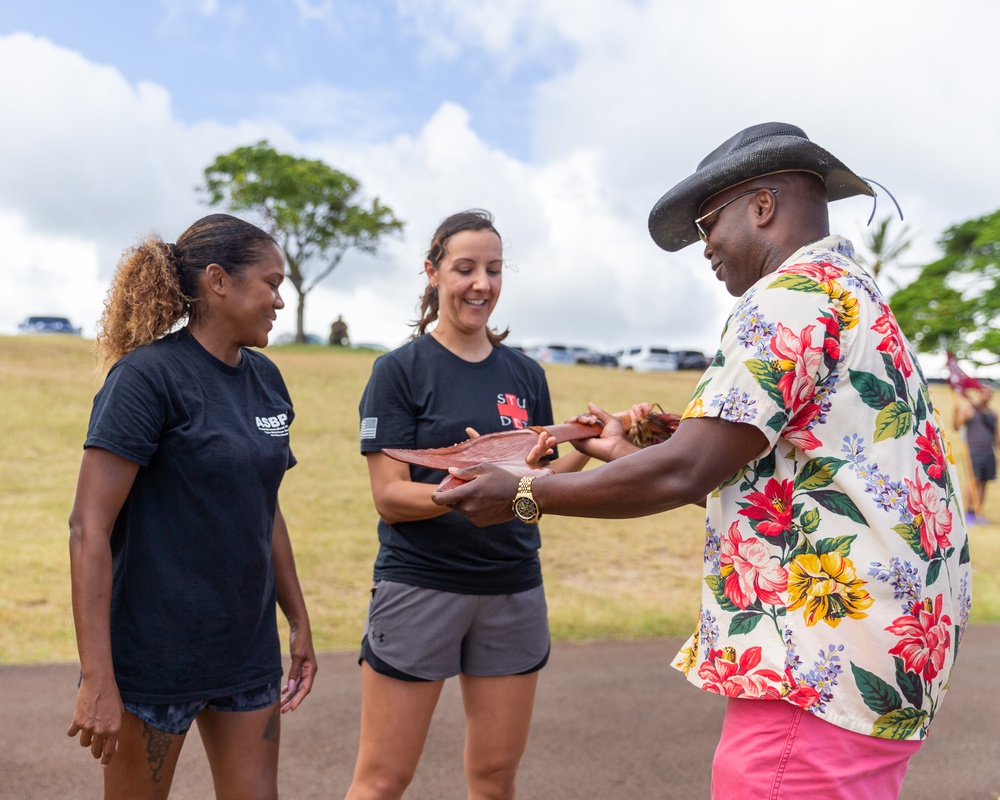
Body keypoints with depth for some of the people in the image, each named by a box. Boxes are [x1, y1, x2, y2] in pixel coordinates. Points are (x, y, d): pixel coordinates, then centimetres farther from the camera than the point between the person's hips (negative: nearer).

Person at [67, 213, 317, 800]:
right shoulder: (147, 374, -14)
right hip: (155, 657, -6)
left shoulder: (265, 379, 6)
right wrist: (97, 678, -21)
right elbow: (89, 528, -18)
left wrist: (300, 621, 16)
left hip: (248, 653, 6)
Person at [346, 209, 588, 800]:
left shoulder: (525, 374, 8)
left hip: (513, 590, 4)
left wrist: (584, 449, -10)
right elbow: (390, 497, -11)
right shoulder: (401, 370, -4)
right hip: (420, 586, -4)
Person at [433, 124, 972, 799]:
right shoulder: (862, 300, 18)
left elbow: (686, 473, -19)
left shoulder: (794, 293, -13)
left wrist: (522, 494, -8)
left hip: (824, 664, -10)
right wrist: (629, 456, 22)